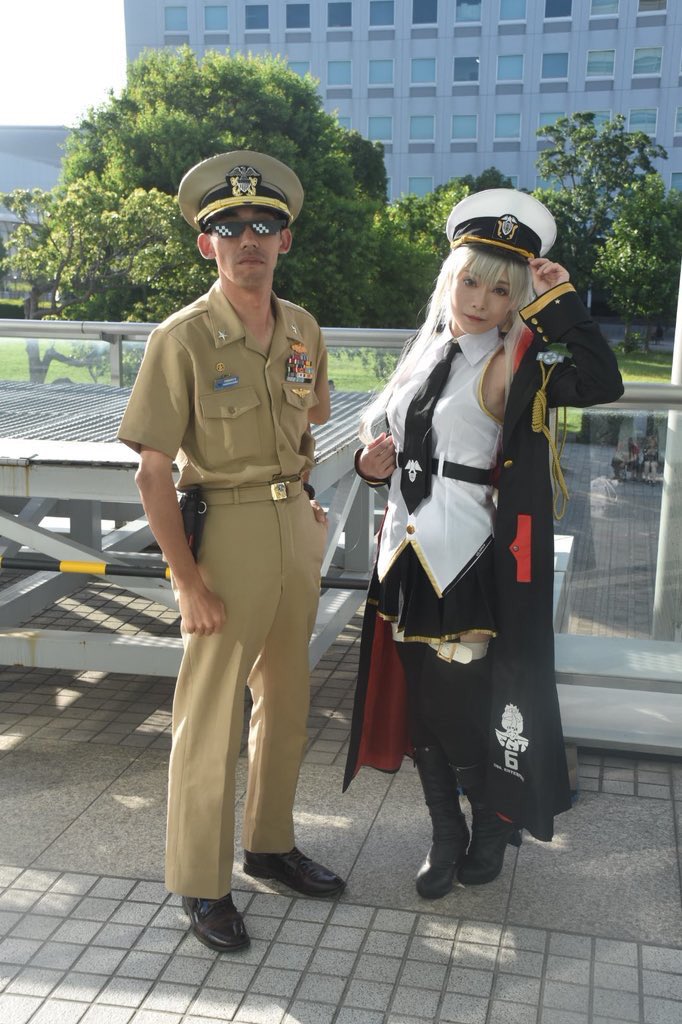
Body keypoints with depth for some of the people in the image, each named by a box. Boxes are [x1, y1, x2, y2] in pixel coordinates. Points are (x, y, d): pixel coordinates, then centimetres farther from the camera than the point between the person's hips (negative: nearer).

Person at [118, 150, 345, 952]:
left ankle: (270, 844, 37)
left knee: (286, 699, 17)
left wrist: (303, 505, 10)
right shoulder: (182, 339, -14)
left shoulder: (303, 331, 4)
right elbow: (152, 472, -14)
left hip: (295, 526, 6)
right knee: (209, 715, 4)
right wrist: (187, 579, -17)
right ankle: (200, 883, 22)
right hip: (225, 530, -6)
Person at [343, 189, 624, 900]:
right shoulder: (427, 354, 9)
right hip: (410, 554, 7)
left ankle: (493, 826, 34)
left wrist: (559, 303, -23)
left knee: (467, 703, 5)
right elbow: (385, 433, 21)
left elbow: (602, 384, -30)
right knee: (421, 701, 15)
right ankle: (446, 837, 34)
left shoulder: (511, 369, -12)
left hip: (472, 566, -6)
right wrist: (373, 462, 0)